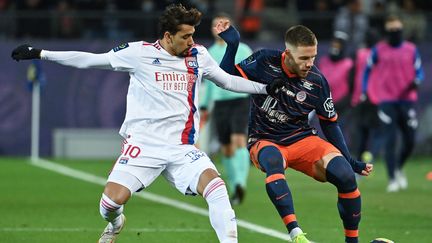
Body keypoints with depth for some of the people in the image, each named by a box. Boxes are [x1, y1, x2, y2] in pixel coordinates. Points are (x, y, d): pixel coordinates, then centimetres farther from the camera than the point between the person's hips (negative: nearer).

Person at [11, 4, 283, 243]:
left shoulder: (199, 55, 8)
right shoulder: (139, 53, -3)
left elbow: (228, 81, 23)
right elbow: (89, 60, 4)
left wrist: (266, 87, 16)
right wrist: (40, 54, 3)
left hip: (183, 149, 2)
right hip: (143, 144, -2)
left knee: (215, 184, -25)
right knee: (113, 200, -15)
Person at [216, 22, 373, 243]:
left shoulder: (317, 81, -8)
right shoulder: (265, 62, -11)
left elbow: (330, 124, 3)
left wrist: (351, 162, -1)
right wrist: (231, 46, -20)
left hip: (303, 140, 2)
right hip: (265, 141, -2)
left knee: (345, 175, -23)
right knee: (273, 161, -40)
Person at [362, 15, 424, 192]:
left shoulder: (411, 50, 7)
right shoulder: (378, 50, 4)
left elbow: (419, 71, 11)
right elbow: (368, 69, 14)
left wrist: (416, 81, -12)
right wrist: (364, 92, 5)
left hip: (407, 99, 2)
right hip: (386, 101, -2)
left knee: (410, 141, 0)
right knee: (390, 140, -10)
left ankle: (398, 168, 28)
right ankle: (393, 179, -6)